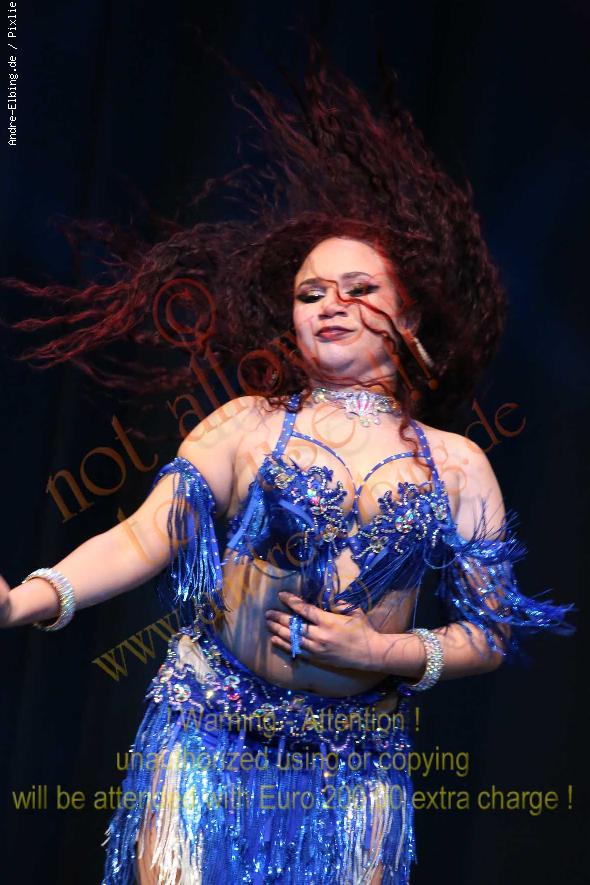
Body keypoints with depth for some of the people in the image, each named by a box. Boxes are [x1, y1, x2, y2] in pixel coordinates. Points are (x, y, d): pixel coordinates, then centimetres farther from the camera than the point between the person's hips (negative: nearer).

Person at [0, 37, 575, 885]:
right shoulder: (248, 425, -3)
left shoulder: (457, 464, 0)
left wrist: (386, 651, -14)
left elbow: (492, 633, 2)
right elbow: (142, 536, -14)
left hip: (357, 769, 2)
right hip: (208, 745, -1)